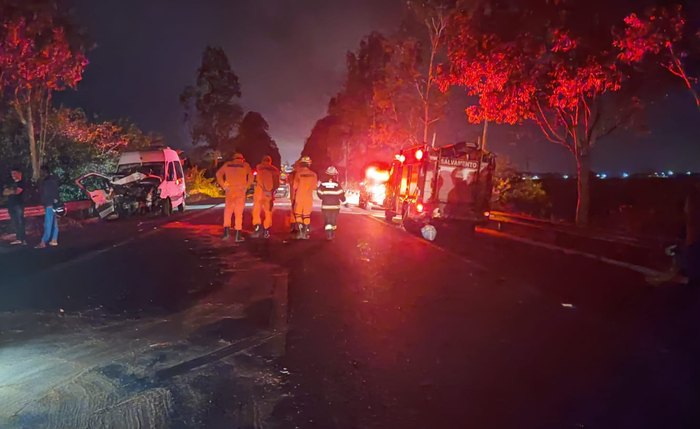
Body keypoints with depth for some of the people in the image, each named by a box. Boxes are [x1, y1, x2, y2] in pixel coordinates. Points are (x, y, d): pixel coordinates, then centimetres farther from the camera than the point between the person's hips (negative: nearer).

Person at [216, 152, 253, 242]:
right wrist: (246, 186, -3)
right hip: (241, 191, -1)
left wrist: (223, 186, 4)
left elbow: (218, 174, 5)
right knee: (239, 212, 4)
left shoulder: (227, 164, 11)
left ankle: (226, 230, -1)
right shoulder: (245, 165, 6)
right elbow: (251, 176, -8)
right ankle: (238, 235, 2)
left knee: (228, 210, 14)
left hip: (230, 190, 1)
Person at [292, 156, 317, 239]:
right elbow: (315, 187, 6)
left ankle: (300, 231, -3)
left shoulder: (298, 173, -12)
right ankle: (305, 233, 12)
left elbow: (295, 186, -8)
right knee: (307, 215, 10)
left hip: (299, 197, -3)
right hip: (309, 197, 3)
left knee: (298, 214, 8)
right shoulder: (313, 174, -2)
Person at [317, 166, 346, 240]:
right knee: (334, 220, 16)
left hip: (325, 206, 0)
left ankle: (328, 234, -9)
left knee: (327, 220, 5)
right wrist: (344, 201, 13)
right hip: (335, 206, 0)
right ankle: (332, 233, 26)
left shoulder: (322, 184, -7)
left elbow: (320, 195, 2)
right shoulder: (337, 185, -10)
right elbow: (341, 195, -6)